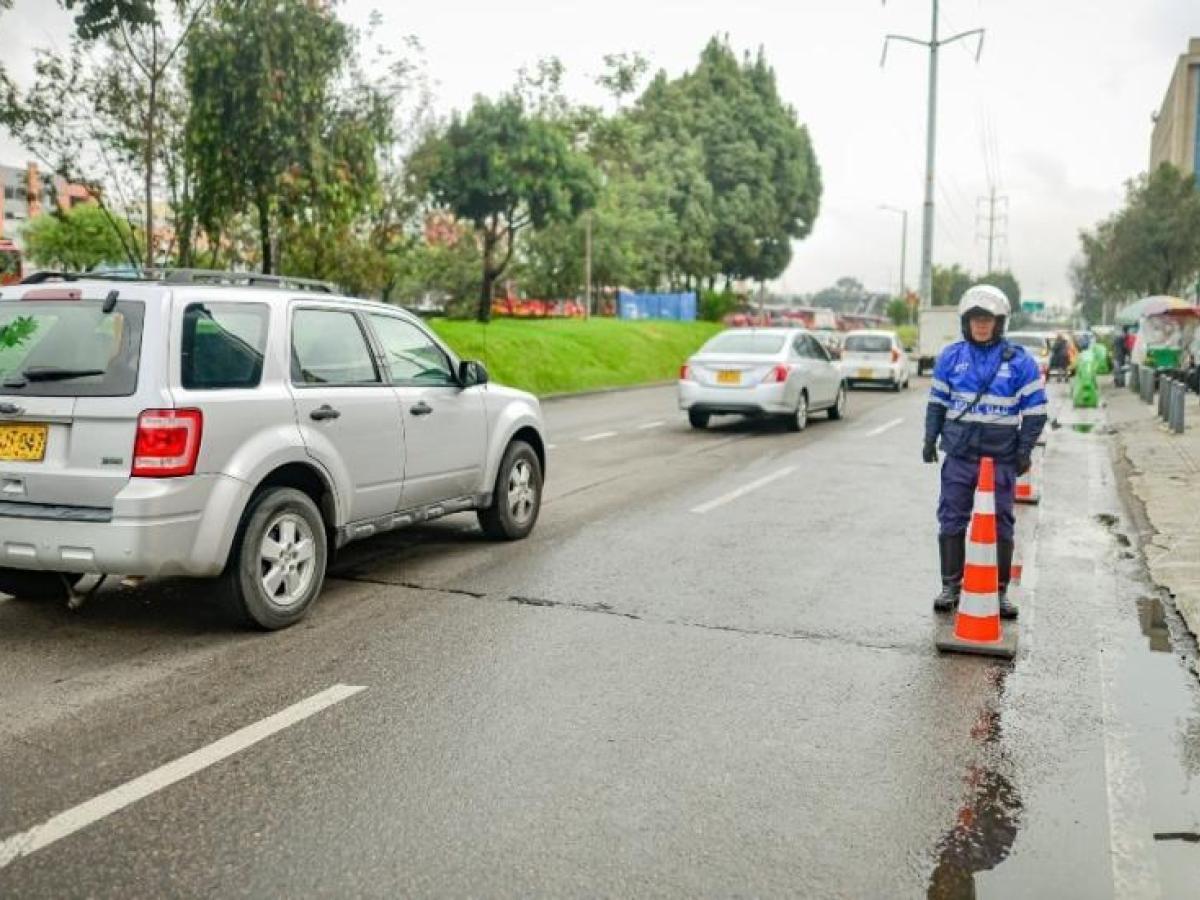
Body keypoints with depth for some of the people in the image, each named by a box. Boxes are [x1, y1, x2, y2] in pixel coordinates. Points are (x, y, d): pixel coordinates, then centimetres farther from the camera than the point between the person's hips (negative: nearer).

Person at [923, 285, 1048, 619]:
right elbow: (937, 401, 12)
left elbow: (1036, 408, 0)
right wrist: (931, 439, 6)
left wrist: (1025, 450, -4)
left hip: (1001, 457, -1)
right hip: (959, 454, 2)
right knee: (951, 520, 4)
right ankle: (951, 585, 14)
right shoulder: (951, 357, 5)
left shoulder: (1019, 361, -2)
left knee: (1000, 526, 6)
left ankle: (1000, 590, 16)